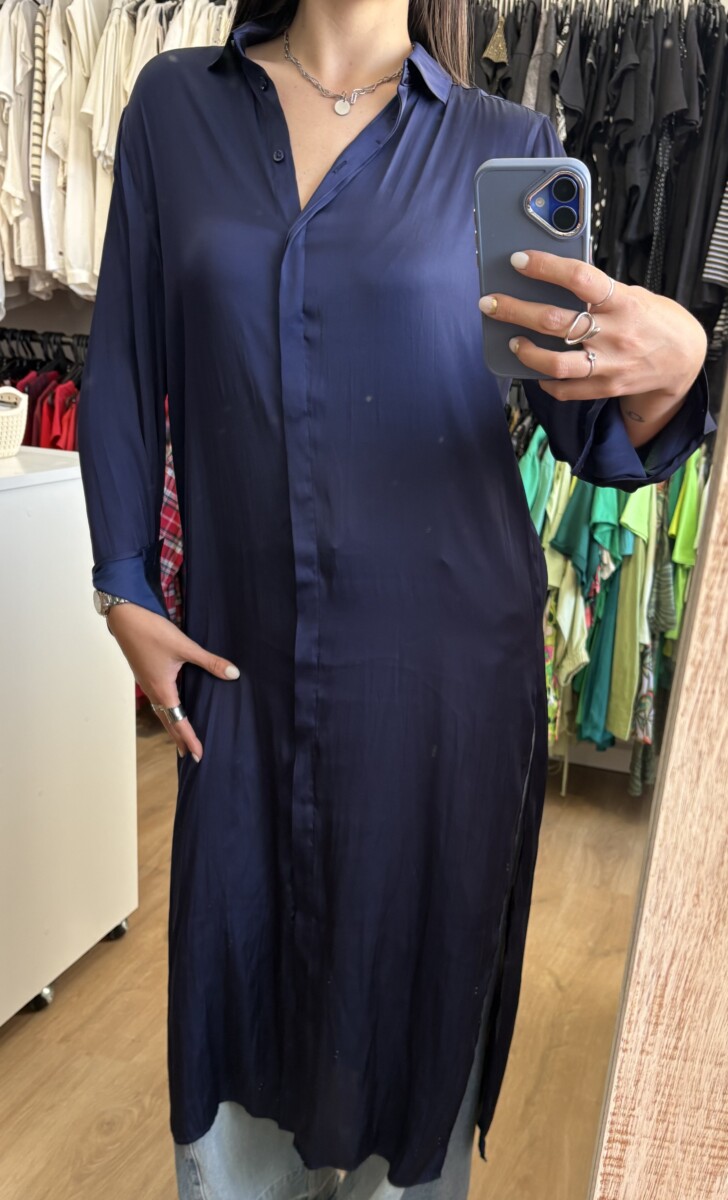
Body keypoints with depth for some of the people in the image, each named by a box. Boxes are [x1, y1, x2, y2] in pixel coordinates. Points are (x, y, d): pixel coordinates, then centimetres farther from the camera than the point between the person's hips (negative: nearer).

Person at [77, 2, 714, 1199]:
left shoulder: (509, 145, 2)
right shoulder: (175, 104, 7)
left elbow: (592, 438, 0)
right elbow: (125, 365, 8)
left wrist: (669, 367, -23)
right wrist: (125, 594, 4)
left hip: (444, 660, -1)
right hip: (242, 652, 2)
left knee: (411, 980, 13)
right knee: (230, 972, 16)